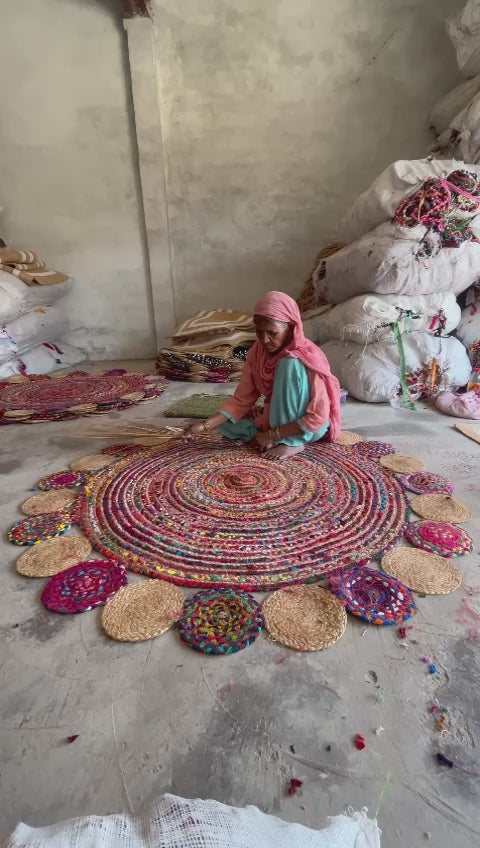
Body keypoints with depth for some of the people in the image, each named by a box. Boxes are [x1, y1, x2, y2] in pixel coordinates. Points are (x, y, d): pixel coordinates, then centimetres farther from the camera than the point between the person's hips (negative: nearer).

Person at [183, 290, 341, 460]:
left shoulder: (308, 358, -28)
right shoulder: (257, 352, -10)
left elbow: (317, 418, -29)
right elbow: (242, 399, -8)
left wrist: (273, 435, -29)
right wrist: (206, 425, -20)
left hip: (309, 426, -6)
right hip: (276, 418, 6)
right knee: (225, 422, -4)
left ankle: (292, 442, -21)